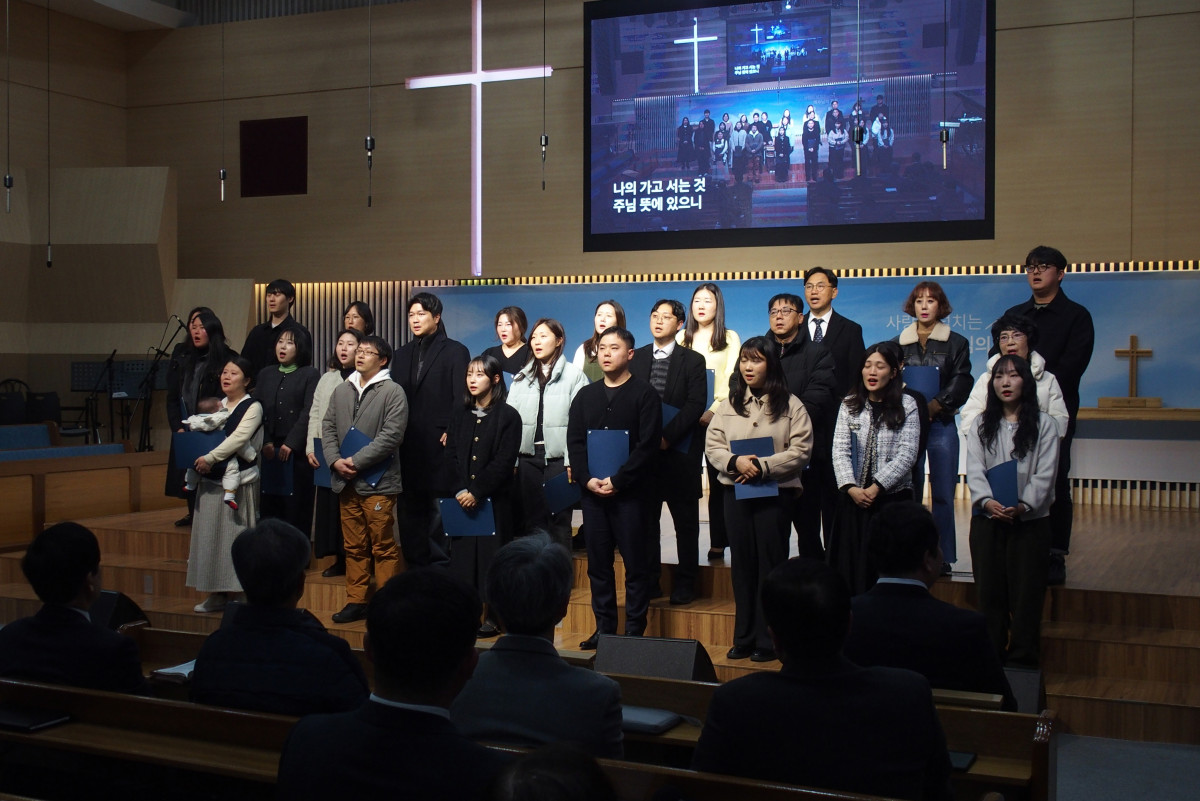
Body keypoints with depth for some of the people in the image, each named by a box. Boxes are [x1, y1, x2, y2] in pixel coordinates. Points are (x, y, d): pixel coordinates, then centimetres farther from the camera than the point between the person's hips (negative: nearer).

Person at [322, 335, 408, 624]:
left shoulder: (393, 392, -4)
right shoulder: (341, 390, 14)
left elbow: (391, 435, -13)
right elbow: (328, 427, 12)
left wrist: (356, 462, -14)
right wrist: (335, 460, -5)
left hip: (378, 482, -5)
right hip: (345, 481, 6)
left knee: (383, 546, -1)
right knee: (354, 546, 11)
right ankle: (356, 601, 19)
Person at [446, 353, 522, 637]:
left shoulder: (508, 416, -3)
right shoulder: (460, 415, 13)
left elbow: (504, 462, -9)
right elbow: (451, 456, 7)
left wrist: (476, 492, -14)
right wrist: (460, 490, -8)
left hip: (494, 500, -4)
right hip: (462, 498, 5)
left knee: (491, 554, -3)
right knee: (463, 553, 3)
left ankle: (493, 616, 3)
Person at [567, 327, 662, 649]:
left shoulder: (644, 394, -1)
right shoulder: (585, 395, 14)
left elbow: (647, 445, -9)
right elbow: (574, 441, 8)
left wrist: (617, 480, -15)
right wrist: (587, 479, -7)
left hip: (628, 492, -4)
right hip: (591, 491, 5)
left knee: (635, 562, -1)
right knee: (598, 563, 7)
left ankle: (635, 630, 6)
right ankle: (604, 628, 15)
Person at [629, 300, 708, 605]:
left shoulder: (693, 361, 2)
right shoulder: (636, 358, 11)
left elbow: (696, 405, -8)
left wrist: (667, 436, -17)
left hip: (679, 451, -3)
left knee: (686, 522, 4)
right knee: (646, 520, 6)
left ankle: (685, 584, 11)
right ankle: (649, 582, 15)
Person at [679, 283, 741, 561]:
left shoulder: (730, 338, 6)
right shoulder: (682, 339, 15)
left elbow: (731, 379, -4)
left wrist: (713, 410, -18)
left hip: (717, 418, -2)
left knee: (718, 480, -2)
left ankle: (718, 542, 0)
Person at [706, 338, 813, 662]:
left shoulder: (790, 405, -2)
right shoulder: (729, 404, 9)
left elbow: (801, 450, -9)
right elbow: (712, 444, 4)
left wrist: (762, 466, -17)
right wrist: (735, 462, -15)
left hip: (775, 492, -3)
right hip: (736, 491, 3)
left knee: (770, 564, 1)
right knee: (742, 563, 8)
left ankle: (768, 641, 8)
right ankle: (743, 638, 16)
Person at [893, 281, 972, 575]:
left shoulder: (956, 343, 9)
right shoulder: (898, 343, 13)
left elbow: (961, 384, -1)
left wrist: (934, 405, -15)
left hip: (941, 424, -1)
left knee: (942, 493, -3)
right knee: (908, 493, 0)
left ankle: (943, 558, 3)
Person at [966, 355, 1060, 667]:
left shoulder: (1043, 424, 4)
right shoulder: (982, 424, 11)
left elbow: (1045, 474, -4)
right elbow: (974, 469, 0)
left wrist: (1023, 506, -19)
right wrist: (987, 501, -19)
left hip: (1031, 521, -2)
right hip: (987, 520, 2)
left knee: (1026, 593, -1)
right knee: (989, 591, 5)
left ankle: (1023, 661, 6)